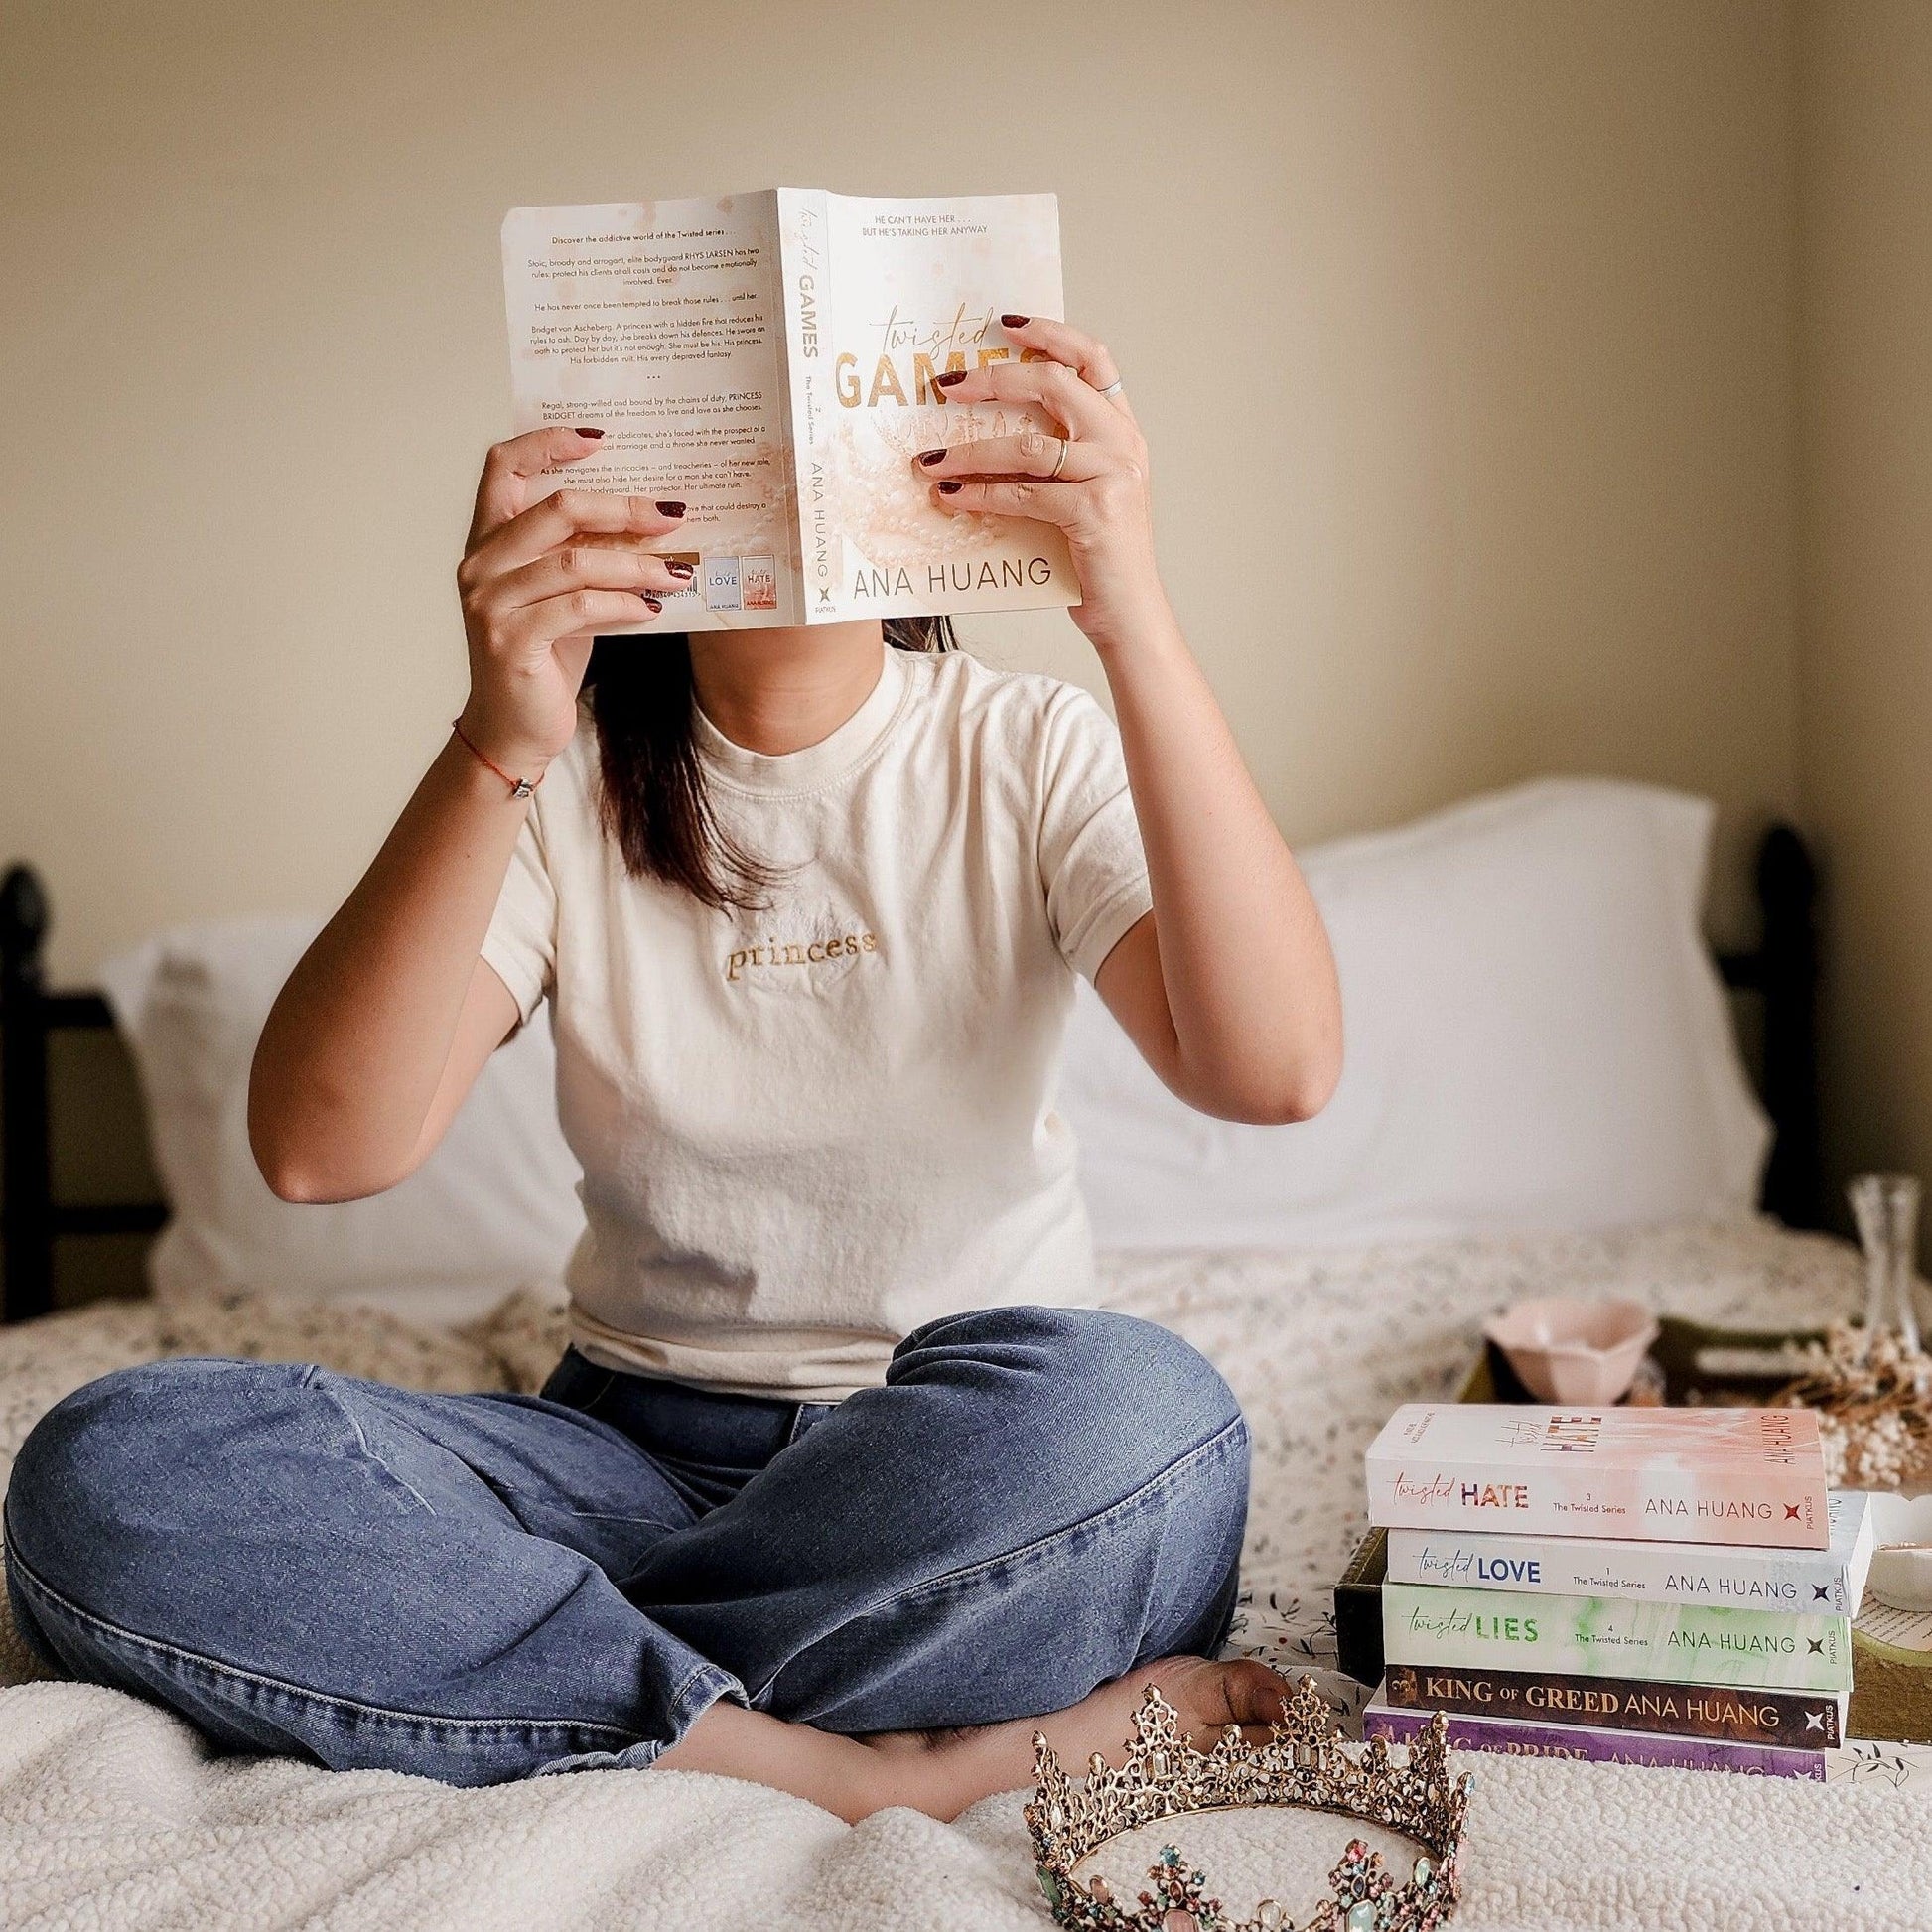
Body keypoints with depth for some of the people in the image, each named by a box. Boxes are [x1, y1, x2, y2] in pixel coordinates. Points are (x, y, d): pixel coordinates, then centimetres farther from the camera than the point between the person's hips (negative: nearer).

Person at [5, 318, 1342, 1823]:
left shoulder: (1029, 753, -2)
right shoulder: (560, 776, 0)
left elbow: (1274, 1067, -22)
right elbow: (319, 1148, -16)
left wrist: (1134, 619, -30)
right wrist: (498, 749, -28)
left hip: (967, 1460, -1)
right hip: (639, 1452, 2)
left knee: (1142, 1415, -37)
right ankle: (858, 1766, -24)